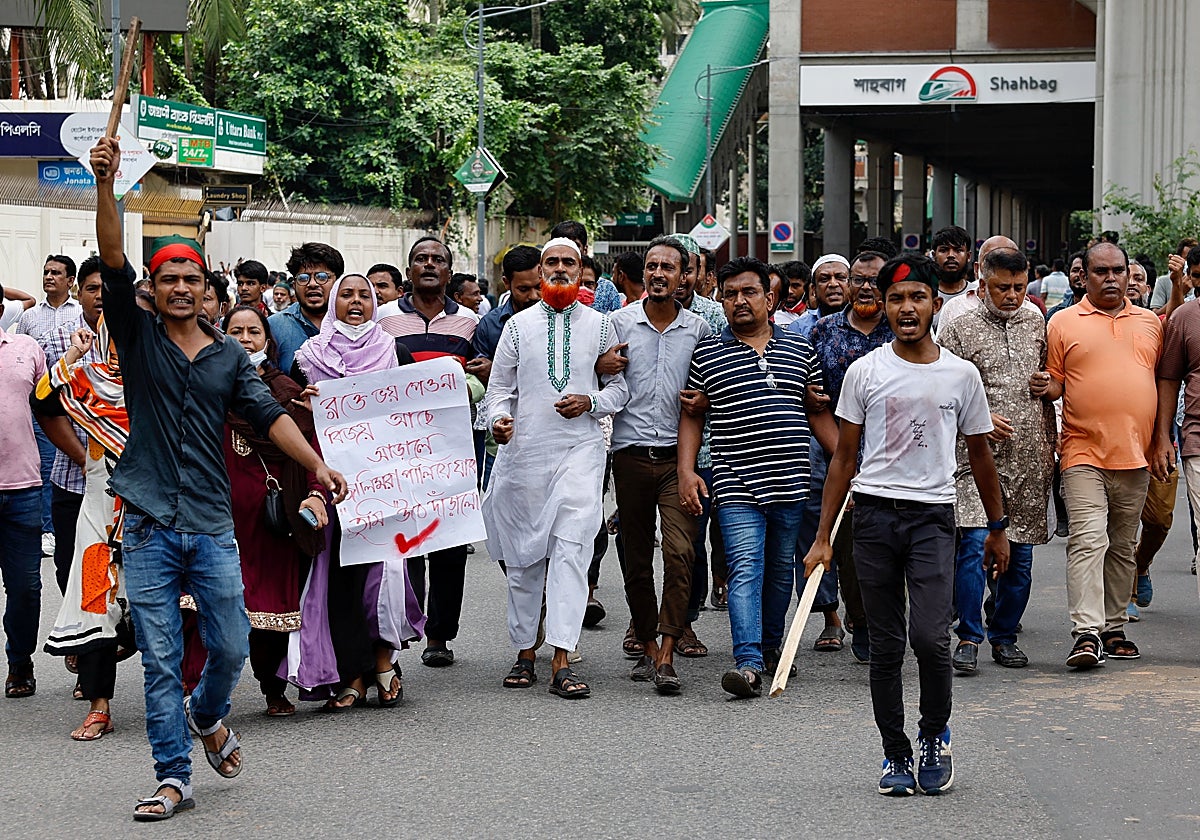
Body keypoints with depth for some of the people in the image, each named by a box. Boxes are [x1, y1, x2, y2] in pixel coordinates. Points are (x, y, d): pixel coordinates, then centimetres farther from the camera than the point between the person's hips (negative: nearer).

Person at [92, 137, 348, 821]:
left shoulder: (230, 356, 11)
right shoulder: (138, 336, 4)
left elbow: (269, 414, 2)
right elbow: (113, 260, -9)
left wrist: (317, 464, -13)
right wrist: (106, 186, -21)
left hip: (212, 527, 2)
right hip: (149, 527, -2)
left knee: (231, 646, 4)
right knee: (161, 658, 0)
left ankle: (208, 716, 35)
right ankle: (174, 777, 7)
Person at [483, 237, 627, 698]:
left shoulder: (600, 325, 9)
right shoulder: (518, 324, 9)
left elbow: (620, 385, 11)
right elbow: (499, 386, 10)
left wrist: (591, 402, -8)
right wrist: (499, 418, -11)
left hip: (579, 449, -1)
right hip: (523, 452, 2)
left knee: (571, 549, -13)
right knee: (523, 555, 6)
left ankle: (561, 663, -17)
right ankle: (525, 654, 19)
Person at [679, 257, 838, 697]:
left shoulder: (800, 350, 11)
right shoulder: (706, 353, 4)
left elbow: (818, 413, 17)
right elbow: (691, 415, 7)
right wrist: (686, 470, -3)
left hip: (791, 484, 3)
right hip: (736, 486, -3)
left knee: (781, 570, 13)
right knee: (746, 569, -14)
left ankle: (771, 647, 30)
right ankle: (748, 663, -21)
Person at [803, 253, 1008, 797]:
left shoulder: (962, 375, 6)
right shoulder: (865, 372, 4)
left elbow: (980, 456, 16)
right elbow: (844, 457, 7)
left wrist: (997, 528, 19)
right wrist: (823, 537, 3)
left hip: (933, 515, -1)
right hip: (875, 513, 1)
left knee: (929, 636, -15)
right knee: (886, 646, 4)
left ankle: (934, 735, 10)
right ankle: (895, 756, 15)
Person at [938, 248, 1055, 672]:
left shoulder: (1036, 324, 14)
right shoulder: (958, 329, 1)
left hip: (1029, 460, 4)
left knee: (1020, 552, 8)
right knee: (975, 545, -14)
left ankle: (1005, 636, 20)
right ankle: (968, 638, -5)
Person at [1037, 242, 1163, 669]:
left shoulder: (1149, 322, 13)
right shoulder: (1063, 323, 3)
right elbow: (1054, 383, 5)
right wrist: (1047, 388, -18)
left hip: (1135, 455, 4)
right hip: (1084, 453, -4)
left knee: (1122, 546, 11)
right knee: (1088, 540, -14)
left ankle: (1114, 629, 19)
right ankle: (1086, 633, -18)